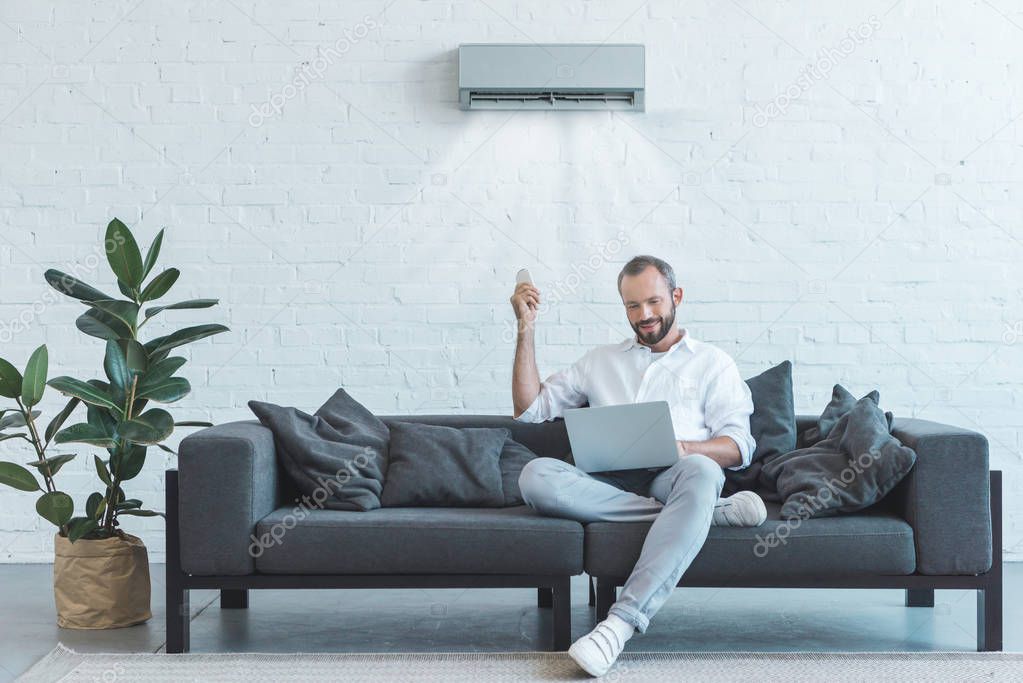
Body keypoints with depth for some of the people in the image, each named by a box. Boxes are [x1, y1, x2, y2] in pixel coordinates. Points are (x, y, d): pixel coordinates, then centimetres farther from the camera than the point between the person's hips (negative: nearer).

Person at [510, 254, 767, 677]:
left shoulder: (711, 362, 20)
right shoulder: (601, 360, 28)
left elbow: (738, 446, 7)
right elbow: (529, 410, 23)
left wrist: (685, 448, -15)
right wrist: (526, 329, 15)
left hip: (673, 476, -2)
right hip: (611, 481, 2)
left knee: (700, 474, -40)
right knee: (536, 476, -30)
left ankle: (622, 622, -46)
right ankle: (709, 511, -28)